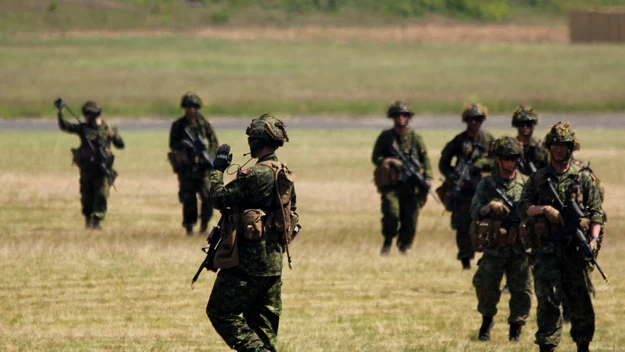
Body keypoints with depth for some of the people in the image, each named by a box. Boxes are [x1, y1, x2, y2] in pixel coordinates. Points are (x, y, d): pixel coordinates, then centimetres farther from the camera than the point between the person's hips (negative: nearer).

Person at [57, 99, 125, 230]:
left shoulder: (109, 128, 3)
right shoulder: (83, 128, 5)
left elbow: (120, 144, 6)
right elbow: (64, 126, -4)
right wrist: (60, 112, -18)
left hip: (103, 168, -2)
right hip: (86, 168, 2)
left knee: (101, 195, -12)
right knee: (87, 196, 7)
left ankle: (97, 220, -11)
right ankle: (88, 219, 26)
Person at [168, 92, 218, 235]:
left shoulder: (204, 124, 7)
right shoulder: (178, 125, 5)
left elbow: (214, 142, 11)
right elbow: (172, 144, 3)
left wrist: (210, 156, -6)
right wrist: (184, 144, -17)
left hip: (202, 166, 1)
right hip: (186, 167, -1)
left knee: (208, 196, -9)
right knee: (188, 198, -3)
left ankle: (204, 224, 8)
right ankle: (189, 226, 10)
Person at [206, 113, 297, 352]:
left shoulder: (257, 175, -18)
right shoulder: (286, 176, 11)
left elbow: (220, 198, -15)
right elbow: (292, 218, 18)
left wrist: (218, 169, -2)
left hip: (248, 261, -8)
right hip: (274, 261, 8)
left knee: (220, 312, -1)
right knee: (264, 319, 13)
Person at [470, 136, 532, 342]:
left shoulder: (525, 184, 8)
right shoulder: (487, 184, 8)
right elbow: (474, 212, 1)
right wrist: (489, 207, -18)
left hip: (519, 249, 0)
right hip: (493, 249, 0)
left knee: (522, 290, -5)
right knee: (486, 287, -5)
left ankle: (516, 328, 12)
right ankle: (487, 320, 21)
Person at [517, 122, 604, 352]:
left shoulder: (584, 178, 6)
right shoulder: (537, 179, 10)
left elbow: (596, 212, 2)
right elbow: (522, 208, 6)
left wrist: (593, 238, -12)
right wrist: (542, 209, -14)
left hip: (575, 249, 0)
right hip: (546, 251, 0)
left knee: (581, 301, 4)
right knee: (547, 300, -7)